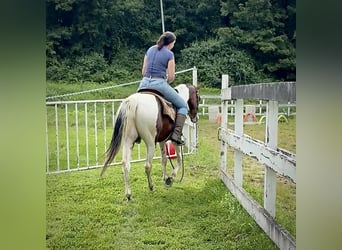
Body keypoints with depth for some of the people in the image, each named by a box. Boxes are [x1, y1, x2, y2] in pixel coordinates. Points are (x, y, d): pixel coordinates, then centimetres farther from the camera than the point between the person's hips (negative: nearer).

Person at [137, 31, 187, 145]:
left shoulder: (150, 49, 15)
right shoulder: (169, 54, -2)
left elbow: (143, 72, 15)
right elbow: (171, 77, -5)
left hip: (144, 83, 6)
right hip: (159, 83, -6)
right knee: (183, 106, 9)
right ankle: (176, 134, -5)